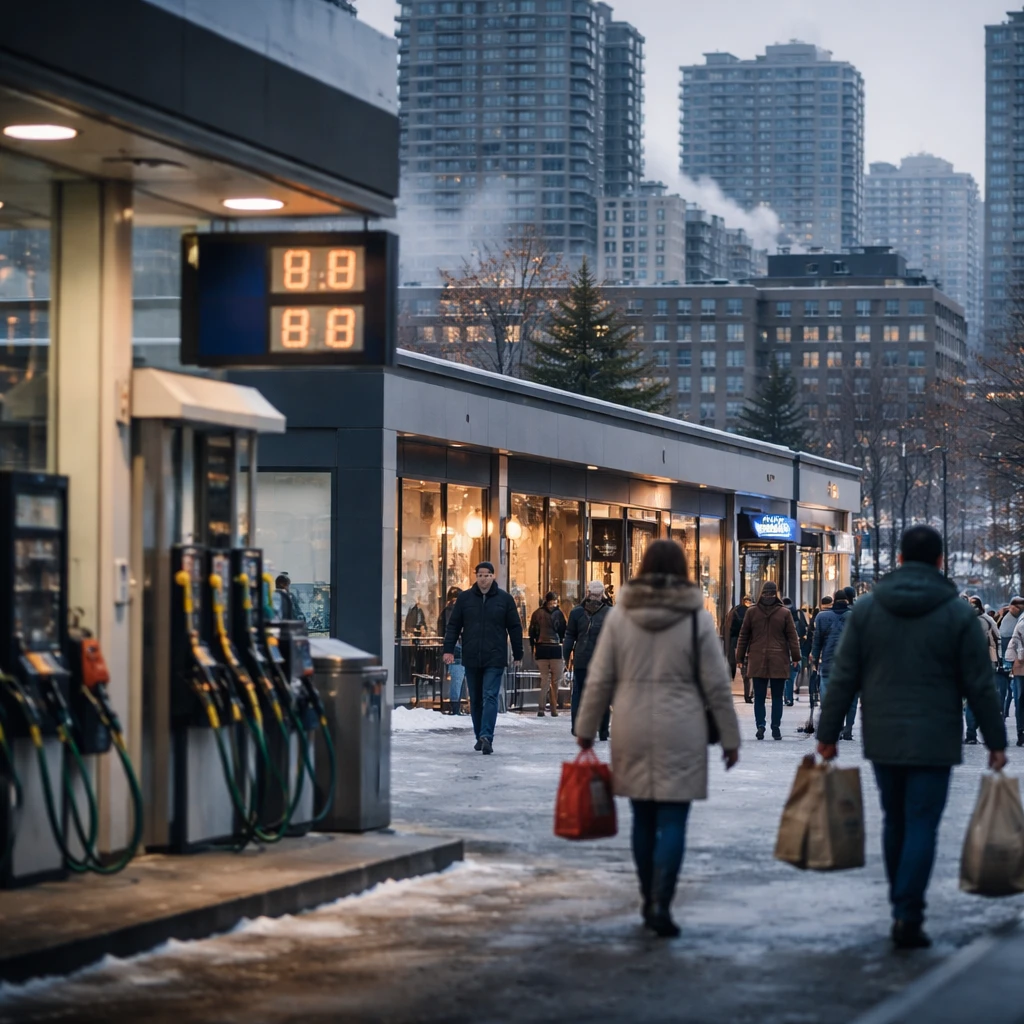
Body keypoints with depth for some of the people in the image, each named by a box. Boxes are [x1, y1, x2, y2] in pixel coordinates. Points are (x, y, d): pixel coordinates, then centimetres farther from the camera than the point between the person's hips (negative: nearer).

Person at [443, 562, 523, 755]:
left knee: (490, 697, -12)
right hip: (471, 659, 3)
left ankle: (486, 736, -20)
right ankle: (480, 737, 17)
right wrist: (448, 649, -2)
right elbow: (453, 625, 7)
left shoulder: (504, 599, 3)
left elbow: (515, 628, 6)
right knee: (475, 700, 8)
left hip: (495, 659, -2)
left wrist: (518, 654, 5)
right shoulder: (464, 598, 6)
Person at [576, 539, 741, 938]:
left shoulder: (620, 616, 2)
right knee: (672, 821, -2)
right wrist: (730, 738, 6)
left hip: (632, 733, 3)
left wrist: (585, 729, 12)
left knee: (643, 819, 13)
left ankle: (649, 901, 21)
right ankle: (661, 905, -11)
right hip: (681, 735, -3)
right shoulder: (697, 619, -4)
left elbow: (599, 680, 3)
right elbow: (717, 687, -2)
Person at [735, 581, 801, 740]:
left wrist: (740, 657, 12)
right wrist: (796, 657, 6)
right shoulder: (784, 613, -1)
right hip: (779, 661, -1)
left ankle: (760, 724, -8)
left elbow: (743, 636, 6)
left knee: (759, 696, 5)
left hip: (757, 661, 1)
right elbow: (792, 636, 0)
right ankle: (776, 728, 2)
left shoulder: (752, 612, 2)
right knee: (777, 696, 6)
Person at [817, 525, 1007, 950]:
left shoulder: (866, 609, 1)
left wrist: (828, 733, 8)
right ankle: (908, 916, -9)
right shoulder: (958, 614, -5)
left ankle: (902, 906, 25)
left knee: (895, 821, 16)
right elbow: (979, 686, -3)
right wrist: (995, 741, 5)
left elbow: (843, 679, 1)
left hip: (882, 739, 3)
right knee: (921, 826, -2)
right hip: (934, 740, -3)